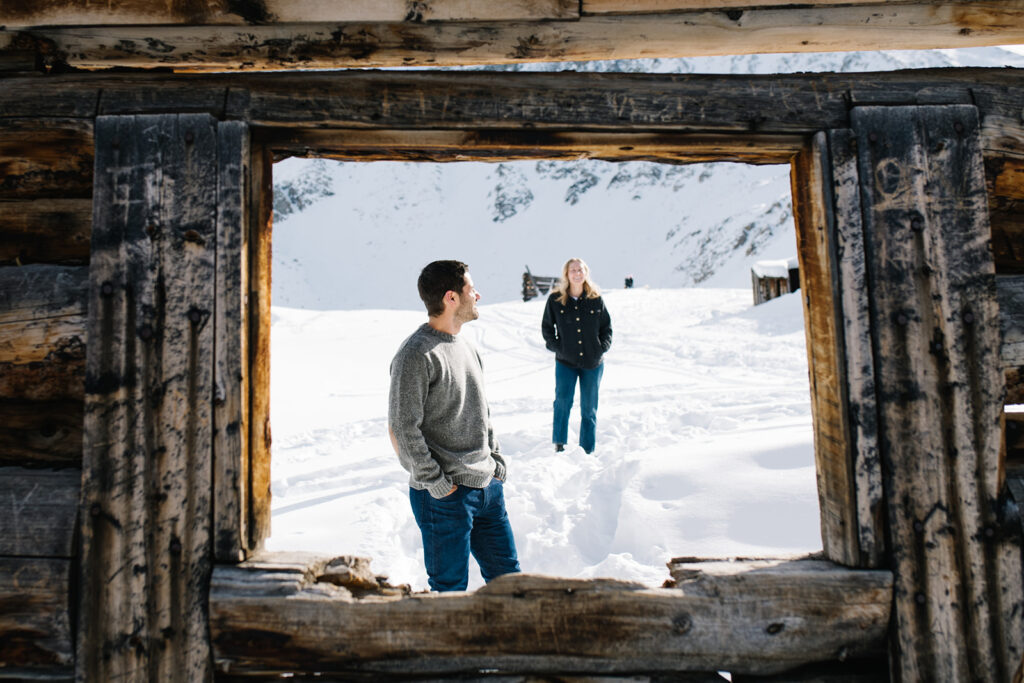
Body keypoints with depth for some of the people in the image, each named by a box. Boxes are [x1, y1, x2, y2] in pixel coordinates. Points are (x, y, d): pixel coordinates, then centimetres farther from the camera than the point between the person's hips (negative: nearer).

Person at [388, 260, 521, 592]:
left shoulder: (466, 347, 12)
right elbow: (401, 430, -18)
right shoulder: (416, 355, -16)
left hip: (487, 486, 8)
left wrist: (496, 461, 13)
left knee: (507, 576, 17)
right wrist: (435, 484, -15)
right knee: (450, 589, 6)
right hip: (445, 496, -8)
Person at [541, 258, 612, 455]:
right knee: (563, 400, -19)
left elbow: (607, 327, 9)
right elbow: (546, 327, 8)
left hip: (593, 362, 1)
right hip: (565, 361, -1)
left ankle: (588, 451, 19)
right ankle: (559, 444, -4)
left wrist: (602, 348, -3)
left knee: (589, 408, 8)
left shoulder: (596, 299, 0)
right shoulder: (555, 299, -3)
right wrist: (556, 347, -4)